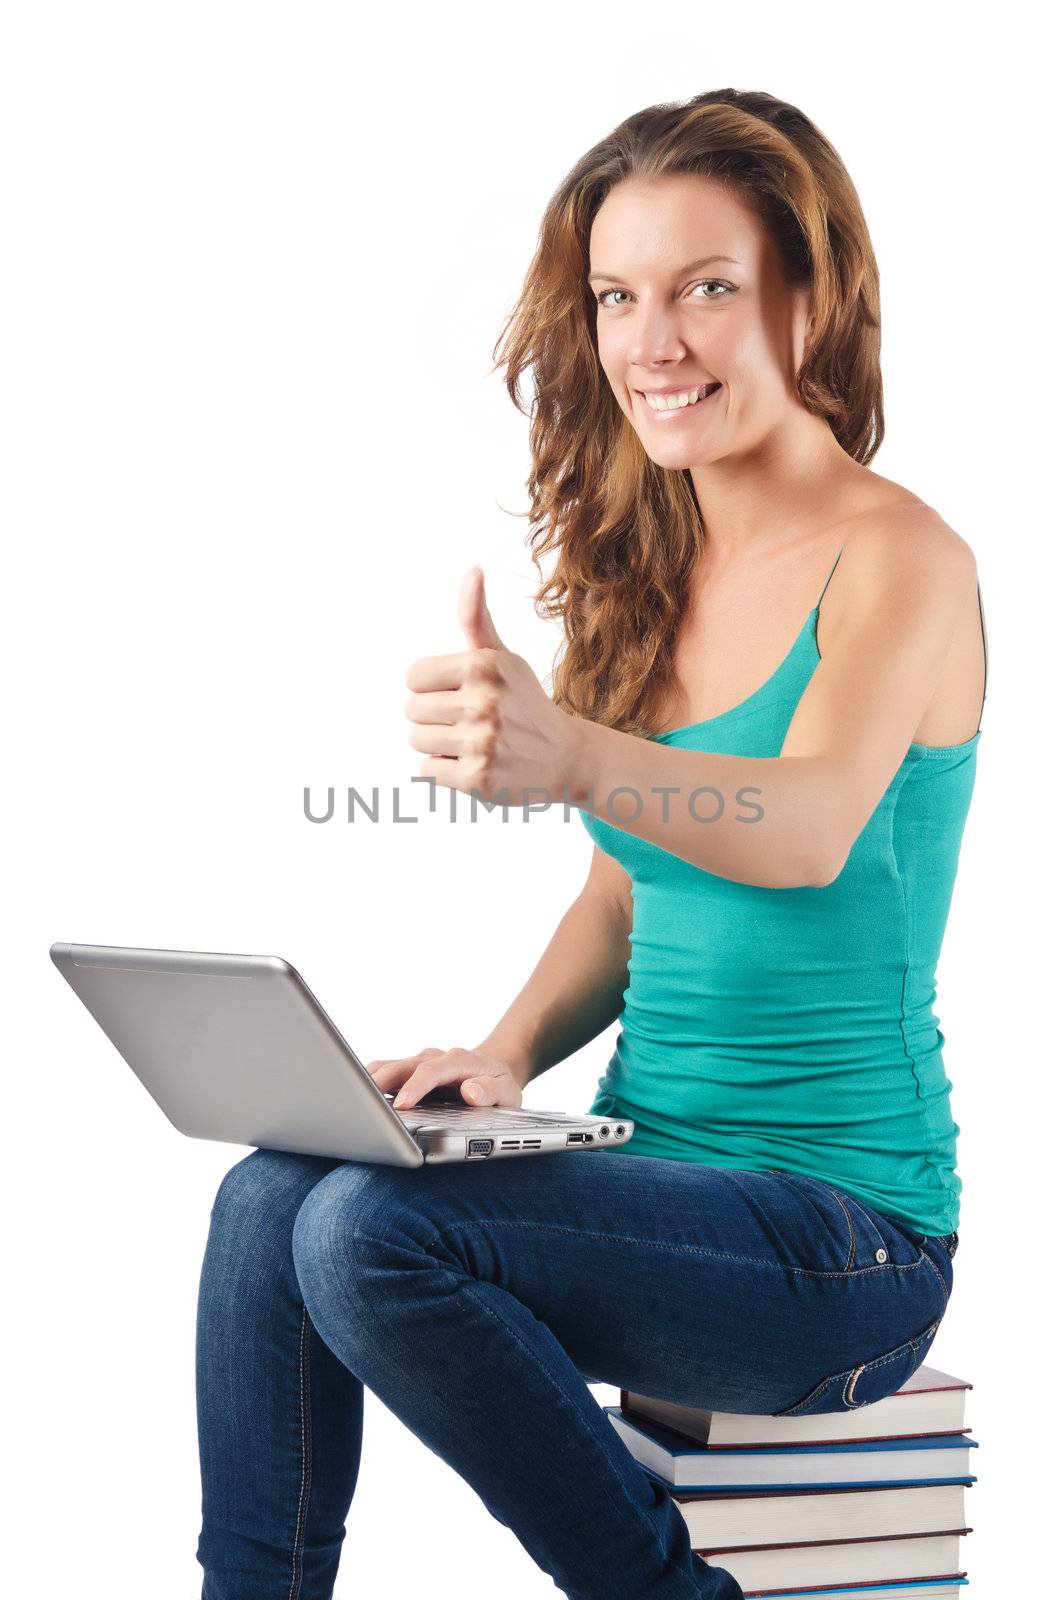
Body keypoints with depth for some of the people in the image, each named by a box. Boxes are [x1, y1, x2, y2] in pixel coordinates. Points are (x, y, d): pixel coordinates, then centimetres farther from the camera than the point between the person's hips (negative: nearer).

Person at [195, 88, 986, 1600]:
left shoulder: (899, 559, -11)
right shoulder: (654, 568, 12)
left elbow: (812, 825, -31)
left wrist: (567, 755, -50)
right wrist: (507, 1054, -2)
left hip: (845, 1222, -7)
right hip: (658, 1173, 7)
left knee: (371, 1229, -25)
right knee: (271, 1196, -15)